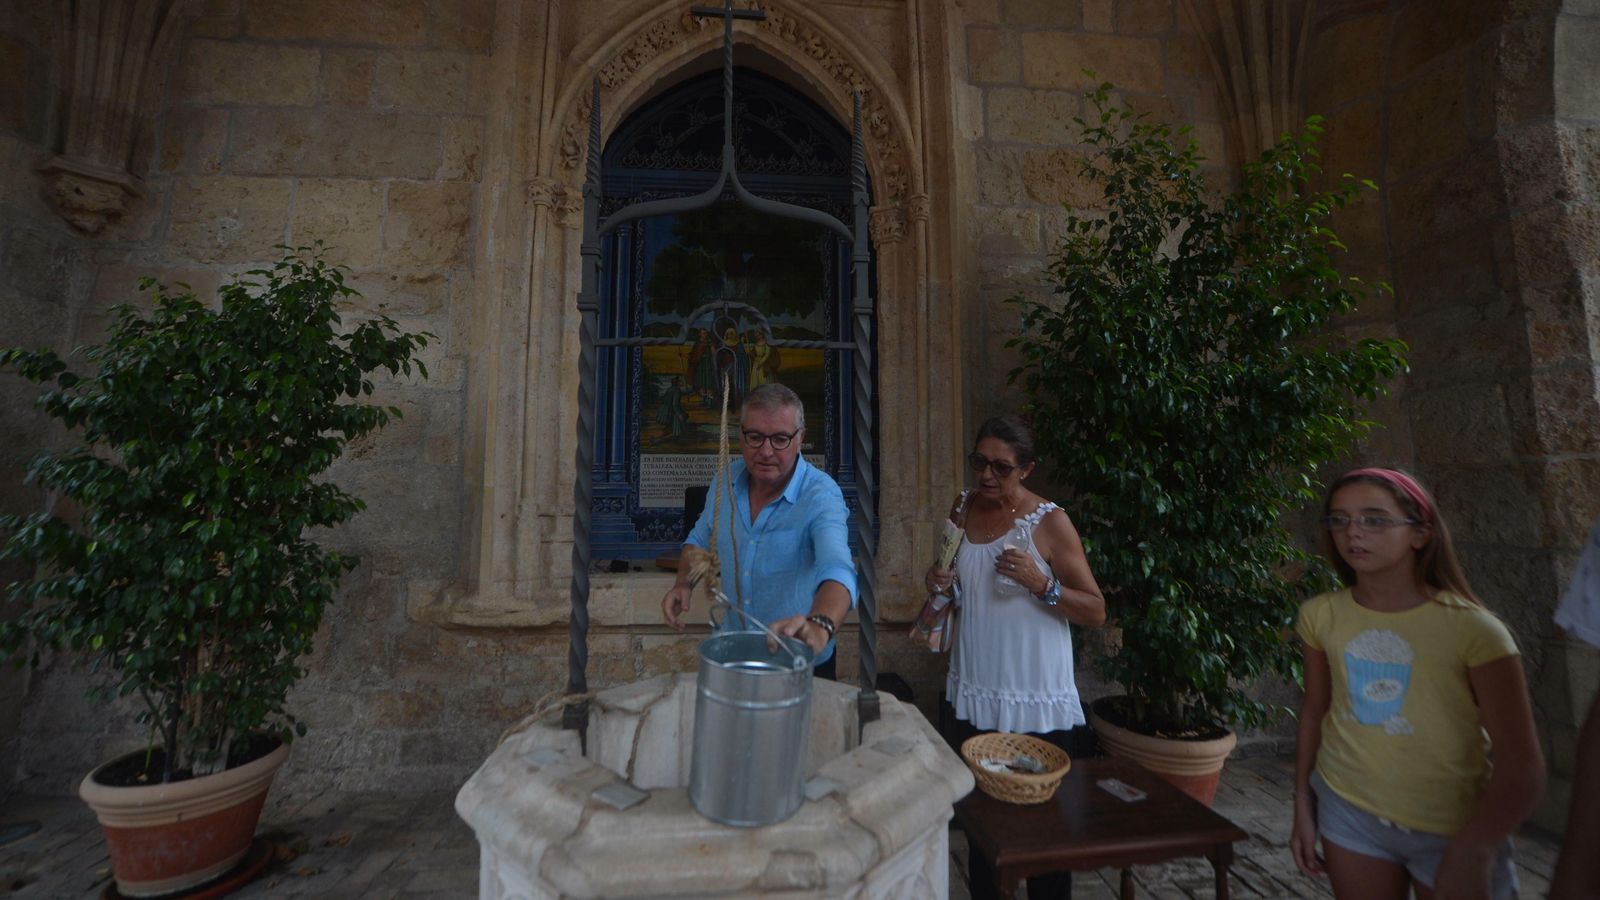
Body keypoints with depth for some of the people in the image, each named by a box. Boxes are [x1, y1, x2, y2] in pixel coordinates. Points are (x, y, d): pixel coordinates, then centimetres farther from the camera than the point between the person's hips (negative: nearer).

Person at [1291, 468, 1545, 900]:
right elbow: (1315, 711, 3)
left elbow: (1522, 766, -14)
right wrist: (1303, 807, 5)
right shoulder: (1320, 615, -8)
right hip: (1348, 812, 2)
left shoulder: (1471, 628, -15)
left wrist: (1472, 854, -24)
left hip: (1455, 830, -2)